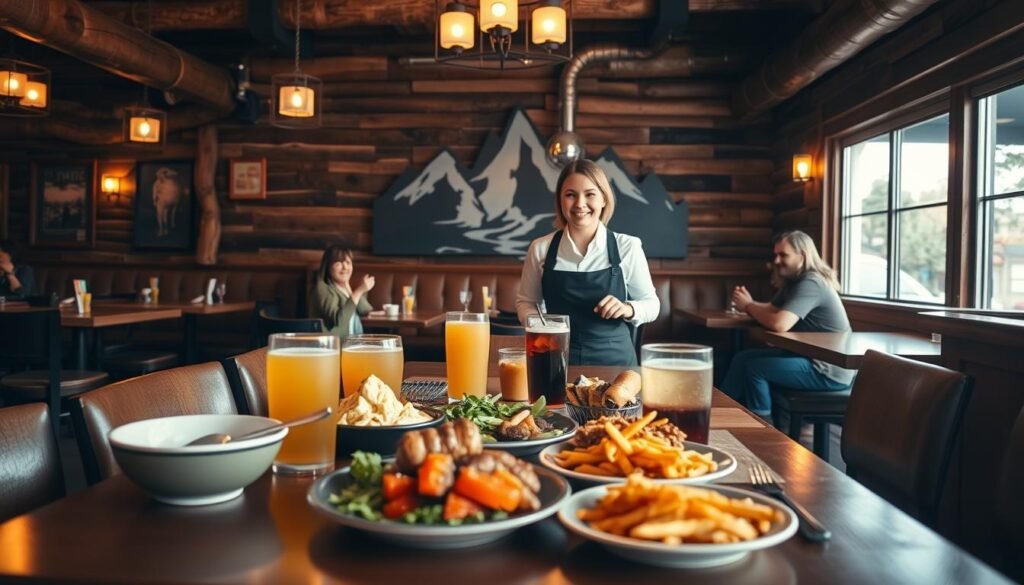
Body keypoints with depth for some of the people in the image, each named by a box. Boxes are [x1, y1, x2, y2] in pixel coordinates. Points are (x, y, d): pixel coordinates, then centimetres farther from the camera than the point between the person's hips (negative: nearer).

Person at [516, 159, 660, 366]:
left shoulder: (627, 247, -4)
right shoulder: (541, 248, -1)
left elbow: (651, 304, 4)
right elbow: (525, 302, 10)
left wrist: (628, 309, -17)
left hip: (614, 359, 0)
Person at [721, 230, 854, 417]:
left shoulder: (810, 284, -22)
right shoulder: (793, 281, 12)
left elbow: (779, 323, -33)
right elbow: (771, 309, 10)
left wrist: (748, 306, -16)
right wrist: (749, 303, -12)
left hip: (829, 369, -10)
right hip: (808, 355, 10)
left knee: (754, 368, -15)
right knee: (743, 358, 5)